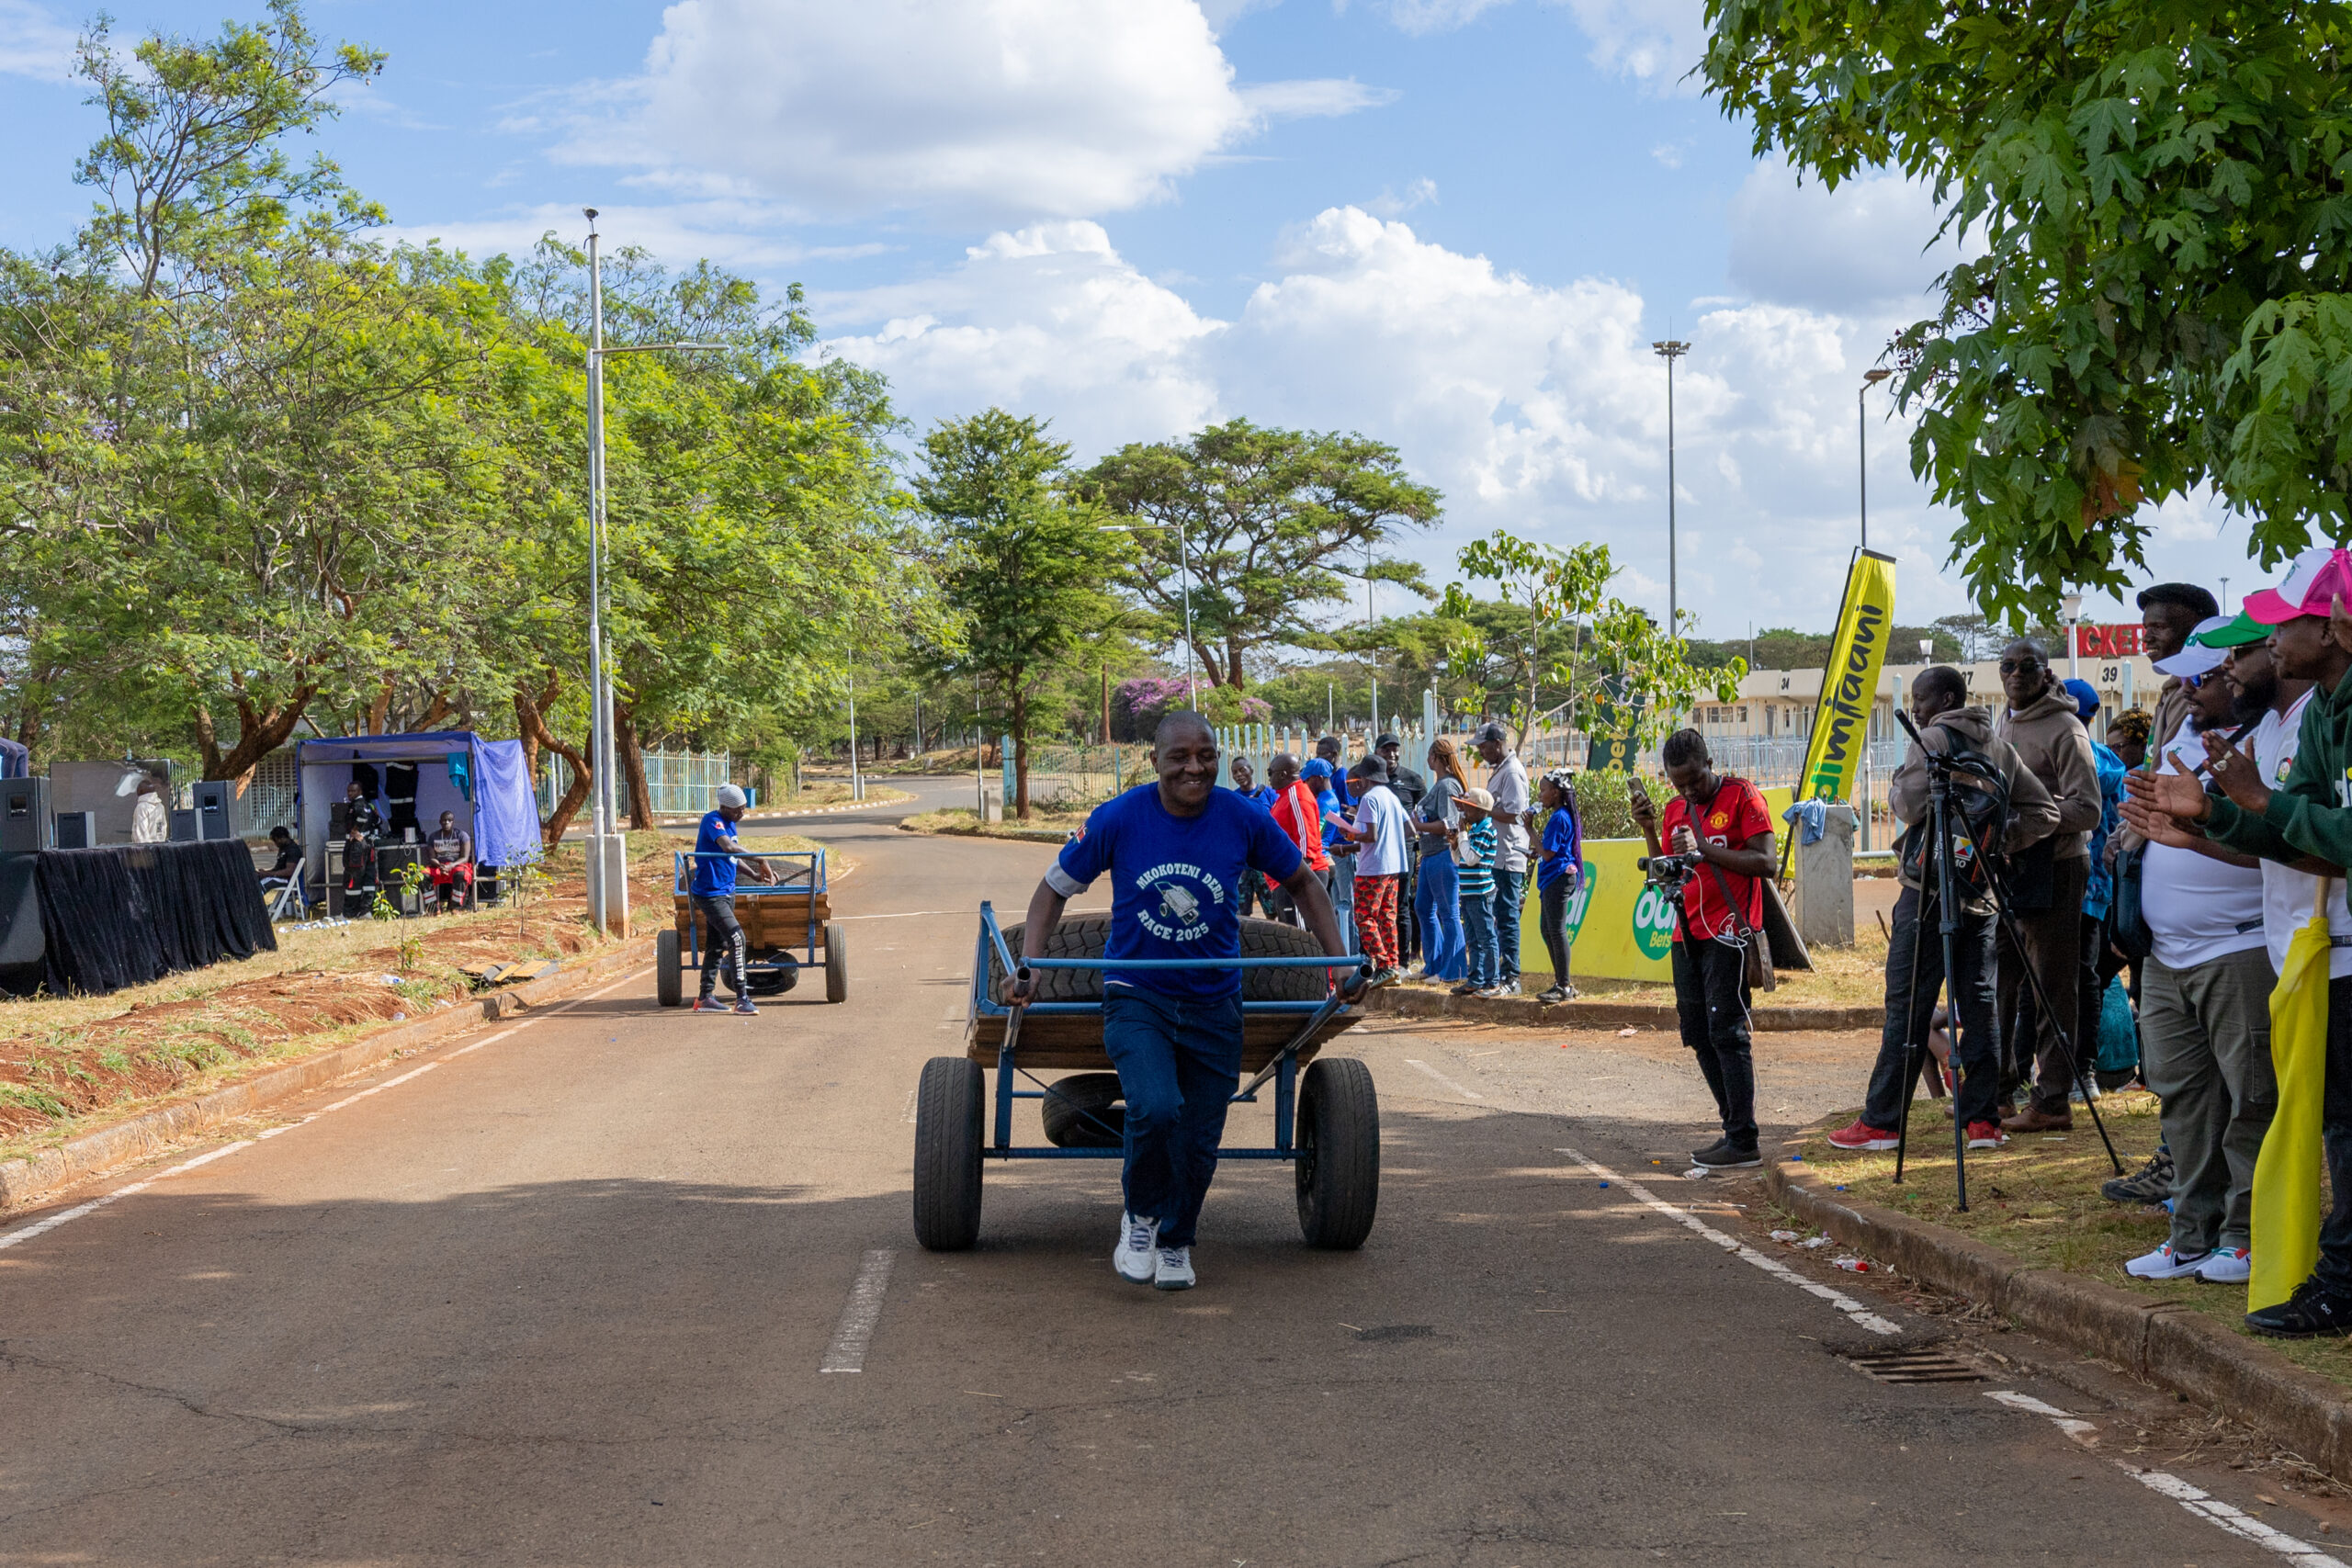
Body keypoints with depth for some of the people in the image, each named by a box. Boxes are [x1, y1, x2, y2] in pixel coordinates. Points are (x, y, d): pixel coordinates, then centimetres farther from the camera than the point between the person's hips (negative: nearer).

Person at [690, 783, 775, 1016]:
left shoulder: (730, 823, 12)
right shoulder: (712, 820, -17)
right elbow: (728, 847, -34)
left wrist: (754, 874, 24)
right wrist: (761, 861, -32)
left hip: (726, 892, 10)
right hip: (710, 893, -10)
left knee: (716, 945, 13)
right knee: (736, 939, -17)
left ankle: (705, 997, 20)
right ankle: (742, 998, -17)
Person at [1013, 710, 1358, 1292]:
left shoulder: (1243, 819, -7)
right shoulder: (1118, 818, -10)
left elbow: (1301, 882, 9)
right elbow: (1055, 889, 2)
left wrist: (1341, 962, 2)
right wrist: (1030, 966, -10)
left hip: (1212, 1003, 2)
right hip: (1136, 997, -2)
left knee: (1199, 1139, 6)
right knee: (1155, 1108, -26)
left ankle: (1175, 1243, 35)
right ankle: (1140, 1216, 3)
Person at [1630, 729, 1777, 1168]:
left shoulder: (1742, 795, -5)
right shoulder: (1674, 810, 15)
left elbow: (1764, 862, -13)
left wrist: (1703, 849, -17)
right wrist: (1649, 831, 2)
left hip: (1728, 932, -7)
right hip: (1688, 934, 8)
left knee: (1726, 1032, -12)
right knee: (1698, 1034, 7)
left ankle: (1744, 1142, -11)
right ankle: (1734, 1127, 15)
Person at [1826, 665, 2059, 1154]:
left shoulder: (1933, 740, -6)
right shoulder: (2001, 749, 15)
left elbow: (1909, 806, -12)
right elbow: (2045, 812, 13)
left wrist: (1894, 786, 7)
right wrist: (2002, 837, 10)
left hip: (1930, 888, -6)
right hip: (1981, 890, 6)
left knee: (1907, 1005, -4)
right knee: (1978, 1004, 7)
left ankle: (1881, 1122, -2)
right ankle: (1982, 1120, 6)